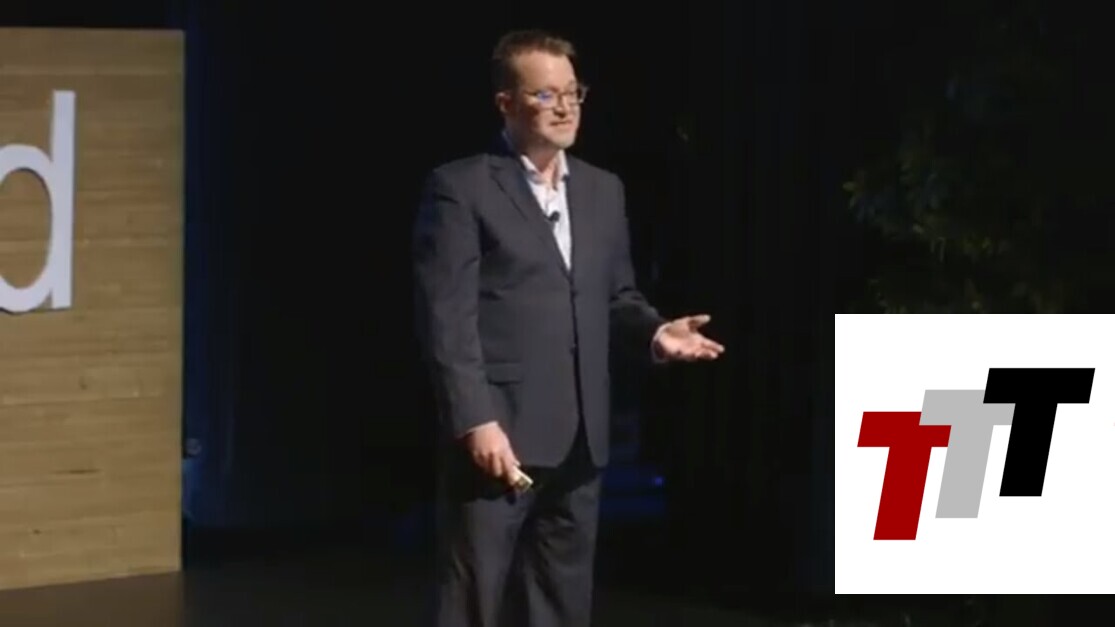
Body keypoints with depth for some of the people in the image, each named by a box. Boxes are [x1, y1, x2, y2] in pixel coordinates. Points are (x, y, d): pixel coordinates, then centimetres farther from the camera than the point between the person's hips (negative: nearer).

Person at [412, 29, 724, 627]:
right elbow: (447, 317, -12)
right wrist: (476, 422, -19)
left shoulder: (602, 189, 16)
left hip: (578, 439, 7)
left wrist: (654, 331, -1)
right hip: (497, 432, -7)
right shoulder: (460, 188, -5)